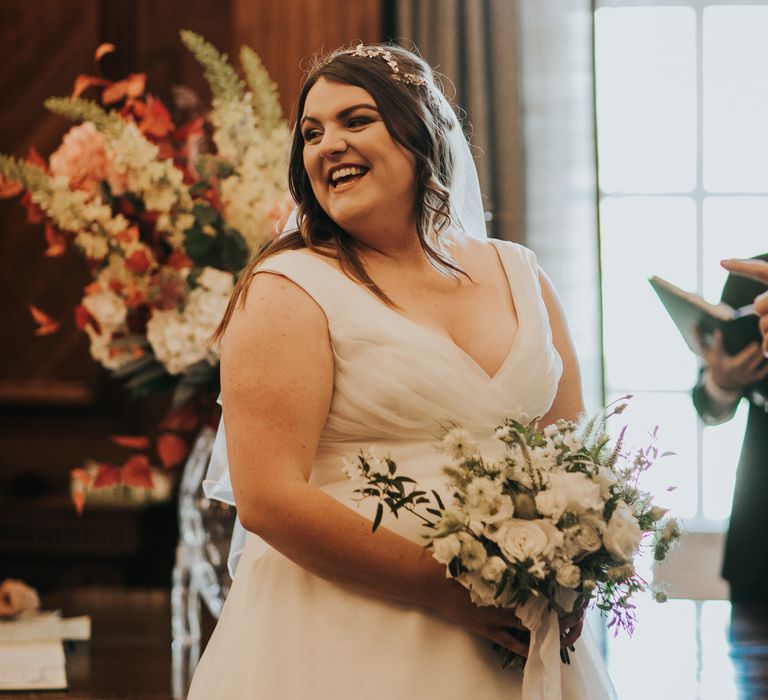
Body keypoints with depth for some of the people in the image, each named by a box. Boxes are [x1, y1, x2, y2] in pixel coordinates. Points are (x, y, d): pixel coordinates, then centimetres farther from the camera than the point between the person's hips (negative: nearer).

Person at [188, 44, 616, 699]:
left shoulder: (519, 275, 10)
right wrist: (446, 588, -19)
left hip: (511, 639, 5)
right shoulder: (289, 289, -7)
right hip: (345, 643, -4)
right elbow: (269, 498, -15)